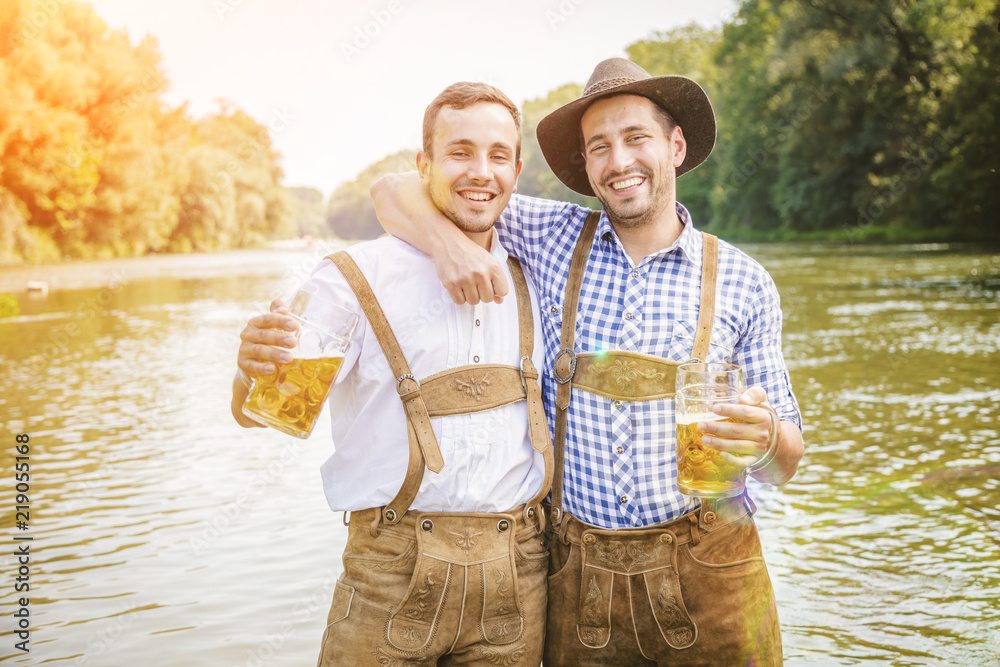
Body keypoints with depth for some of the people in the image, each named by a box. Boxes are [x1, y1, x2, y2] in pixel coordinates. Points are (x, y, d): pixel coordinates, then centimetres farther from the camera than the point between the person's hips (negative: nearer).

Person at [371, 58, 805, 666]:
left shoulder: (743, 283, 0)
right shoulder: (556, 239, 1)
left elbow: (785, 466, 5)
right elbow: (396, 192, 4)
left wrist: (765, 438, -19)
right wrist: (447, 242, -17)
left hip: (705, 574, 0)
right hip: (580, 575, 1)